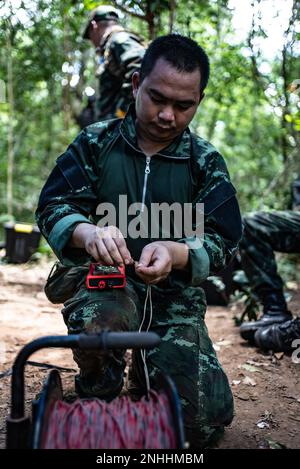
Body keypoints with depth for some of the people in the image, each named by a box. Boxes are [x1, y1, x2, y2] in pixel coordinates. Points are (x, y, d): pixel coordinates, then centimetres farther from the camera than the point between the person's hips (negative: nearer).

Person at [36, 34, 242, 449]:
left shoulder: (206, 162, 1)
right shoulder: (95, 143, 0)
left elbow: (223, 241, -5)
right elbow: (53, 207, -6)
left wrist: (174, 253, -29)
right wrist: (88, 232, -31)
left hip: (175, 295, 2)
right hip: (106, 278, -1)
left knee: (203, 419, -9)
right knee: (100, 318, -38)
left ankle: (147, 371, 26)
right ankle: (98, 389, 0)